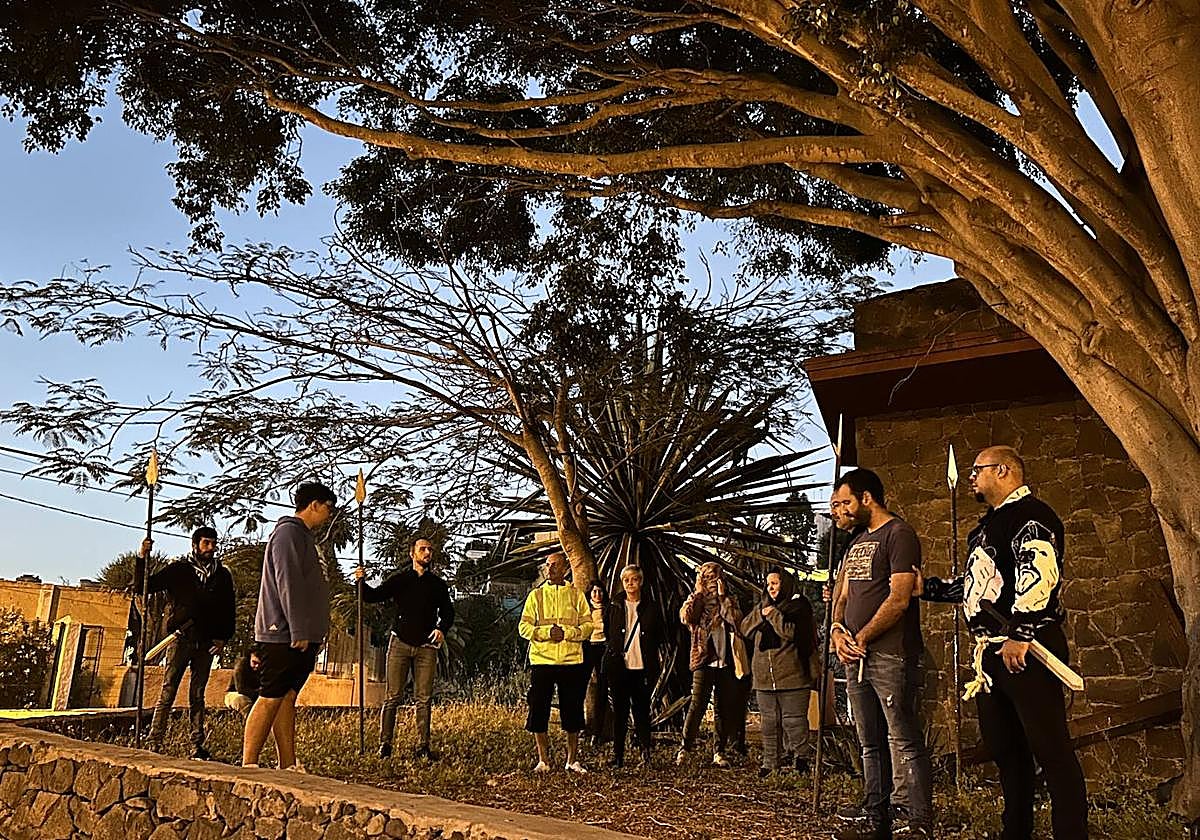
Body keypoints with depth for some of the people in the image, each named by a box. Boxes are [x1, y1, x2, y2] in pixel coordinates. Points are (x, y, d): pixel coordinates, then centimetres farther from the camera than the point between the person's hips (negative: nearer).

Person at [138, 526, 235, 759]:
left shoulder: (223, 576, 11)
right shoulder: (178, 570, 3)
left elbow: (228, 610, 15)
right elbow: (143, 587, 1)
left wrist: (223, 637, 5)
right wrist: (143, 559, -13)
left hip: (206, 643, 3)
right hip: (181, 639, -3)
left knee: (197, 696, 7)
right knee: (167, 694, -4)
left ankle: (198, 746, 8)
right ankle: (155, 744, 0)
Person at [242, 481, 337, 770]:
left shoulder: (303, 536, 21)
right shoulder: (288, 532, -10)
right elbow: (288, 584, -19)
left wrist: (311, 632, 20)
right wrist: (299, 632, -21)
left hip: (300, 637, 10)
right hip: (285, 635, -10)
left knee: (288, 697, 9)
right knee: (271, 698, -6)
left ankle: (288, 765, 12)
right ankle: (248, 765, -2)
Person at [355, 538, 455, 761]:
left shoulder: (438, 585, 12)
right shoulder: (399, 580, 8)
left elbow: (448, 612, 14)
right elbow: (373, 596, 1)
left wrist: (442, 629, -6)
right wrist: (362, 582, -19)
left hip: (426, 646, 2)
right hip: (400, 643, -1)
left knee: (424, 699, 2)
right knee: (393, 697, -1)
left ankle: (423, 746, 7)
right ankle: (385, 744, 6)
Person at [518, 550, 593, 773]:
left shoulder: (576, 594, 8)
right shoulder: (536, 595, 8)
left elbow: (588, 626, 4)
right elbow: (523, 627, 2)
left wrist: (567, 632, -13)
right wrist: (546, 632, -14)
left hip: (572, 661, 0)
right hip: (542, 660, 0)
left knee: (572, 711, 5)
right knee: (539, 710, 0)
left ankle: (573, 760, 18)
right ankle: (543, 760, 14)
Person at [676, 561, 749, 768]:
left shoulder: (729, 601, 12)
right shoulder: (696, 600, 8)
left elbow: (735, 619, -8)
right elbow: (685, 616, -13)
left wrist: (722, 595, -8)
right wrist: (698, 592, -10)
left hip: (726, 662, 3)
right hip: (704, 661, -2)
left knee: (725, 709, 6)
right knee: (697, 705, -11)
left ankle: (719, 752, 17)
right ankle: (684, 748, -1)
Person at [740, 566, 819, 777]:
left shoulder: (798, 606, -3)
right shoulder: (762, 606, 18)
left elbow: (793, 632, -17)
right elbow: (745, 629, 8)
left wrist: (773, 614, -13)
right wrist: (761, 614, -6)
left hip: (792, 676, -6)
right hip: (765, 677, 6)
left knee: (793, 721, -3)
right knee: (769, 723, 10)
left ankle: (801, 759, 9)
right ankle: (770, 763, 17)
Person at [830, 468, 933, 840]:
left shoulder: (900, 534, -7)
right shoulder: (856, 543, 19)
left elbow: (899, 600, -15)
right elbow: (844, 596, 19)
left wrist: (861, 639, -12)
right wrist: (837, 630, 0)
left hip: (890, 655, -9)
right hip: (856, 657, 9)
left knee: (904, 743, -5)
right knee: (870, 745, 13)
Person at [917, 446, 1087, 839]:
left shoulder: (1030, 514, -8)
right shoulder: (989, 525, 23)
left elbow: (1039, 574, -22)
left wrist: (1019, 634, -27)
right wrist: (928, 588, 28)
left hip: (1026, 649, -10)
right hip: (992, 652, 10)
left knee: (1051, 749, -5)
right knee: (1004, 748, 16)